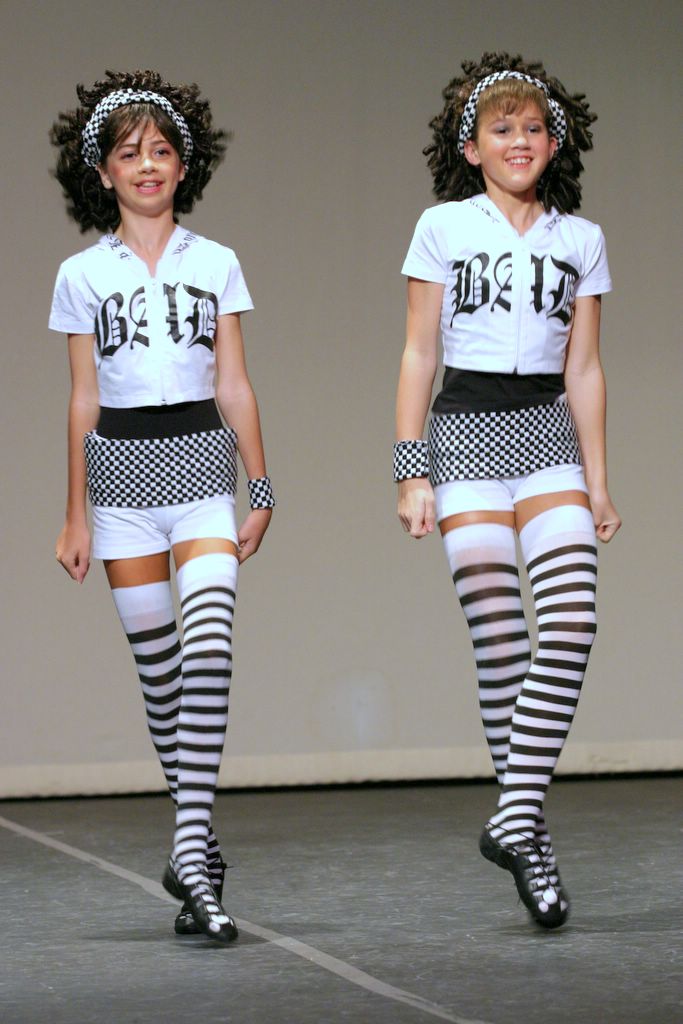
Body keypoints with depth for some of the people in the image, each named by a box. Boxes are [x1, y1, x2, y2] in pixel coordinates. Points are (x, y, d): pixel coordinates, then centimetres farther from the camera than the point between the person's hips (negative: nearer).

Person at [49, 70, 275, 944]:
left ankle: (190, 845, -24)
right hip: (123, 467, 1)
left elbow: (235, 387, 6)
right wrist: (75, 515, 6)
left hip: (201, 459, -1)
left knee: (208, 643, -20)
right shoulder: (83, 275, 5)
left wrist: (260, 492, 3)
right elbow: (83, 400, 7)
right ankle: (199, 845, 16)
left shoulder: (215, 265, 6)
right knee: (156, 665, 5)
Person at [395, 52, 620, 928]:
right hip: (467, 434, -2)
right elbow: (418, 355, 3)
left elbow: (583, 370, 11)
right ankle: (526, 827, 1)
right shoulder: (442, 228, 4)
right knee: (499, 640, -7)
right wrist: (412, 472, -3)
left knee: (571, 624, -16)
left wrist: (597, 485, 7)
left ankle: (518, 816, -12)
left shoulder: (581, 240, 10)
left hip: (548, 435, 2)